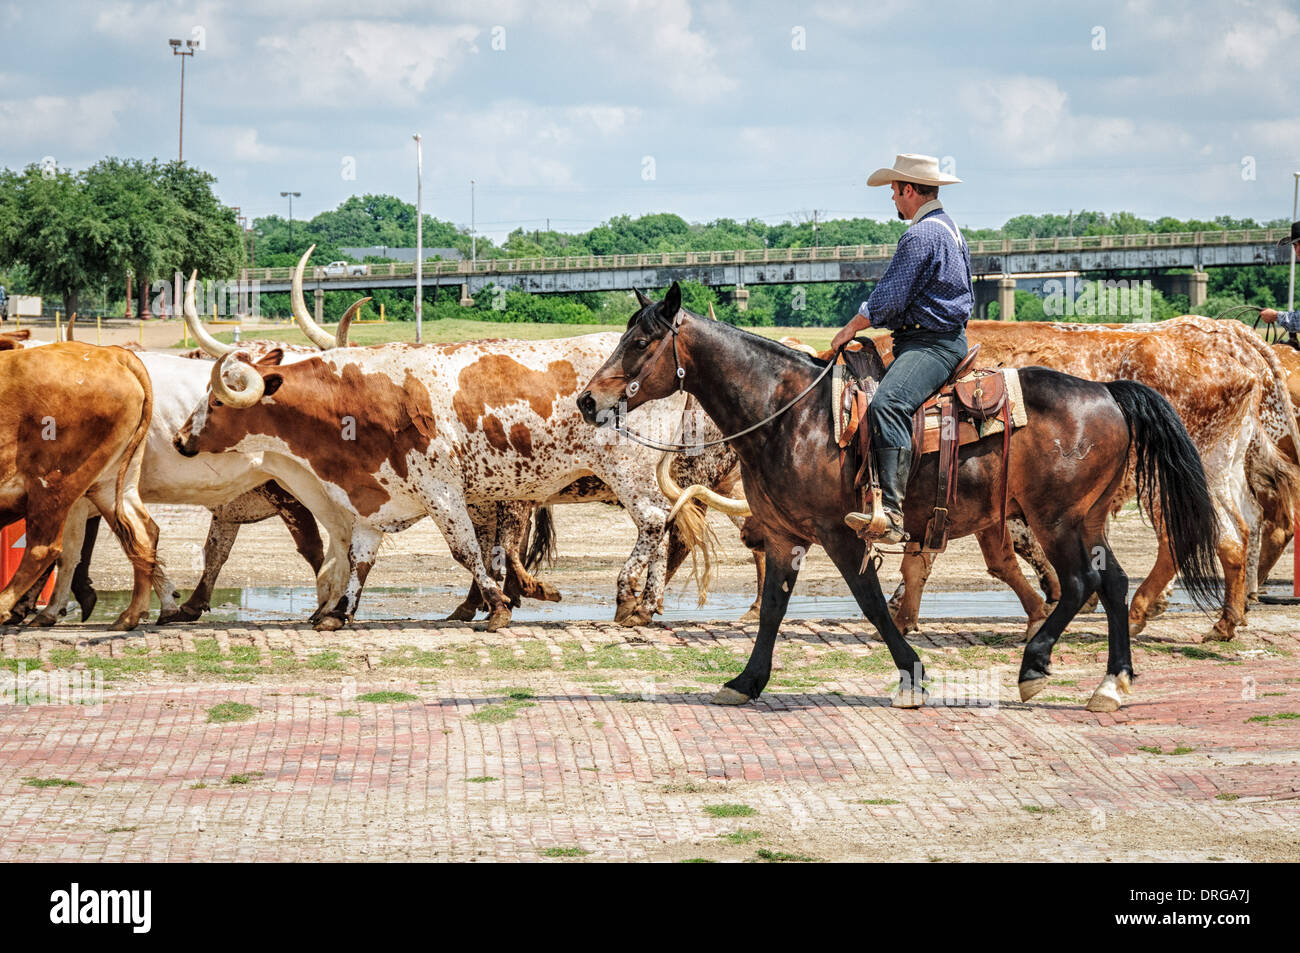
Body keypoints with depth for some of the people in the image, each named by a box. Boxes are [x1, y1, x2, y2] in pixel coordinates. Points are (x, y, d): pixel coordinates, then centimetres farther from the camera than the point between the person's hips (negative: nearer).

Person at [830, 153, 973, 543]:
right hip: (950, 336, 12)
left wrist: (850, 329, -1)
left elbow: (888, 301, -16)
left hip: (929, 344, -12)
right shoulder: (950, 229, 21)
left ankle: (890, 513, -49)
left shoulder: (921, 235, -14)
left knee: (886, 405, -33)